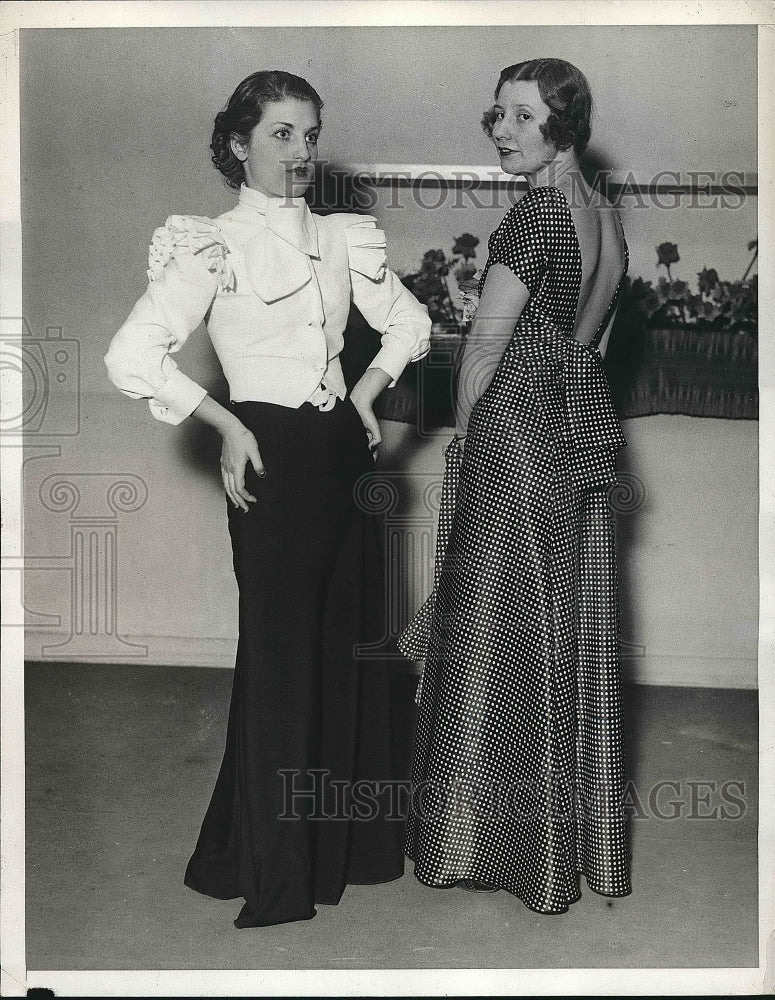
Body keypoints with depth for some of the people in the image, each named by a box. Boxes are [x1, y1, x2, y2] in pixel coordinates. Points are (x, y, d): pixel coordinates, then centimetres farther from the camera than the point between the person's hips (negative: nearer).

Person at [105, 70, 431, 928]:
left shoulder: (342, 239, 9)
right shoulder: (214, 246, -6)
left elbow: (408, 322, 21)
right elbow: (131, 357, -15)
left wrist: (370, 389, 5)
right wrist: (228, 425, -12)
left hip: (344, 451, 6)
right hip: (272, 456, -5)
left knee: (350, 639, 11)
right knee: (280, 650, 2)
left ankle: (347, 839, 30)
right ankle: (273, 873, 20)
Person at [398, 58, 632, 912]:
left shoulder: (535, 212, -16)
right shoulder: (605, 216, 10)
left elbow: (486, 343, -15)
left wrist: (465, 430, -1)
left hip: (516, 438, -8)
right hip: (582, 438, 8)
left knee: (503, 631, 3)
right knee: (575, 633, 14)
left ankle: (502, 837, 16)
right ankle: (580, 833, 28)